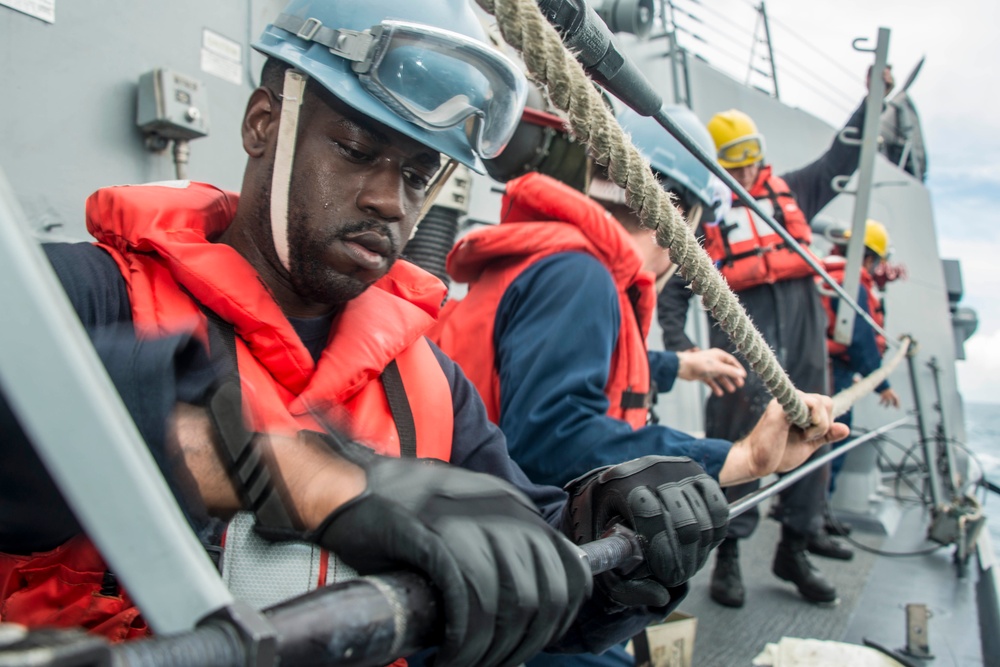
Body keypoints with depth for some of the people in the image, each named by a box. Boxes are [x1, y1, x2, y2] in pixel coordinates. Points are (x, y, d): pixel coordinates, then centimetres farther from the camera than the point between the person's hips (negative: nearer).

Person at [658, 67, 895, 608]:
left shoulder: (791, 192, 20)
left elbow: (842, 158, 31)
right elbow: (674, 284, 5)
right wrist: (677, 342, -7)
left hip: (804, 325, 5)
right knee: (737, 444, -6)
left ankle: (794, 551, 22)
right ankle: (728, 556, 7)